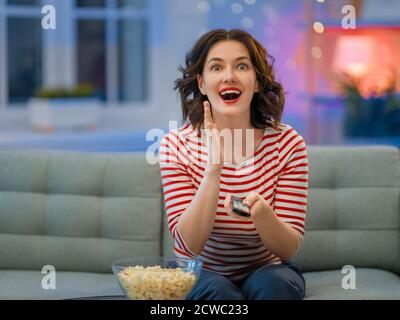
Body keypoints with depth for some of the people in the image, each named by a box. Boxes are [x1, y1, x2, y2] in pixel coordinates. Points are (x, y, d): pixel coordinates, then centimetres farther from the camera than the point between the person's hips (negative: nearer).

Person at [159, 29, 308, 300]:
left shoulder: (287, 143, -13)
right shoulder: (177, 145, -13)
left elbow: (289, 249, -14)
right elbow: (190, 244, -20)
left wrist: (261, 212, -37)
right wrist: (214, 167, -33)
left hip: (267, 270, 1)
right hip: (200, 275, 0)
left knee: (274, 284, -31)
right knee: (215, 289, -32)